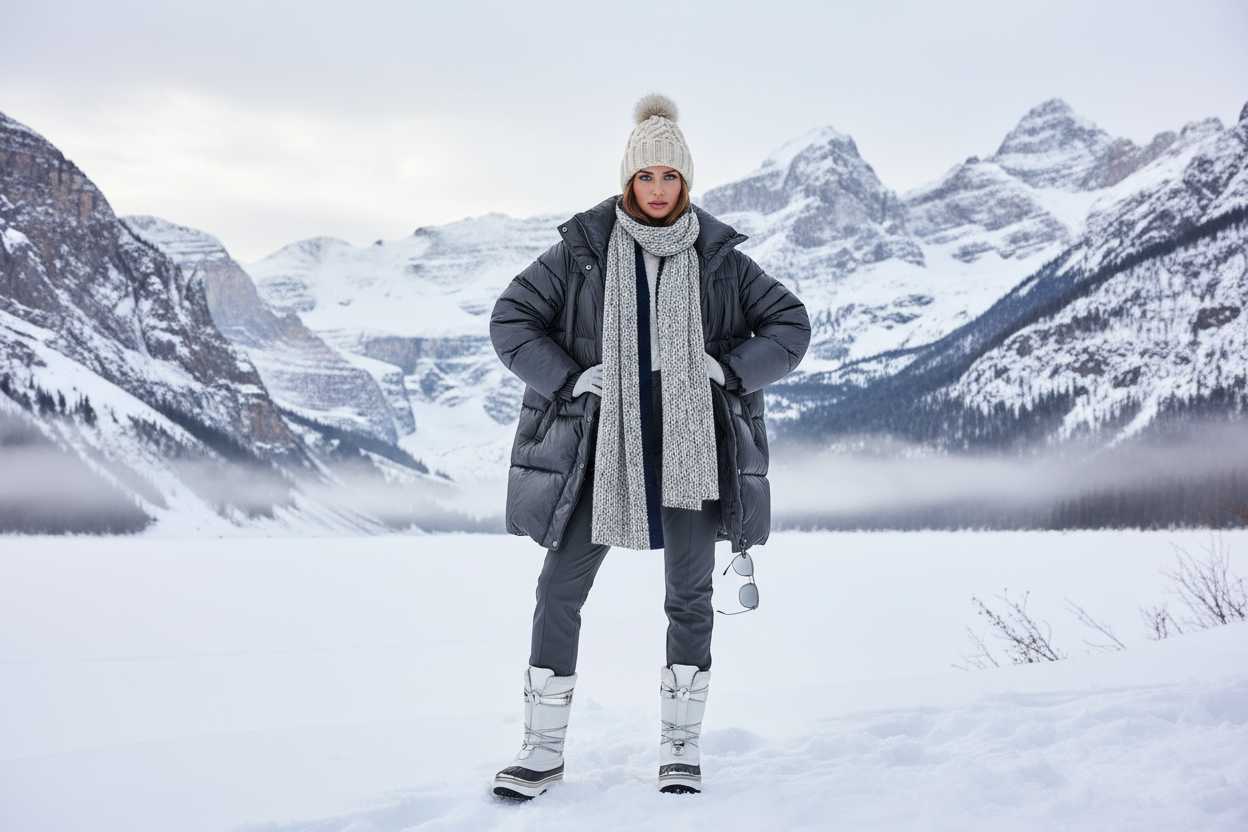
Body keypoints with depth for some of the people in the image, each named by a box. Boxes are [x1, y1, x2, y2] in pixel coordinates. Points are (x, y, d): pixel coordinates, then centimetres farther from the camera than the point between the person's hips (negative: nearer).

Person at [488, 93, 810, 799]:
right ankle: (545, 749, 10)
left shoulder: (719, 258, 2)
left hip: (692, 443, 1)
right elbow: (511, 319, 3)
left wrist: (729, 368, -8)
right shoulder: (583, 249, 0)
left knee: (690, 594, 6)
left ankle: (682, 746, 21)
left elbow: (791, 326, 6)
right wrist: (568, 378, -8)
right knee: (561, 588, -1)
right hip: (602, 443, 0)